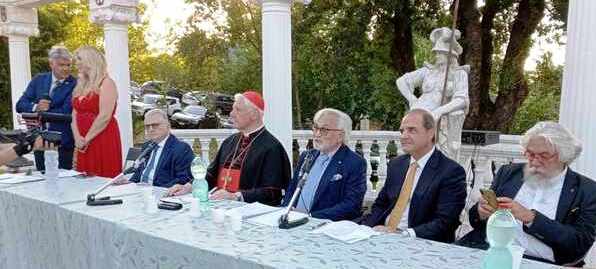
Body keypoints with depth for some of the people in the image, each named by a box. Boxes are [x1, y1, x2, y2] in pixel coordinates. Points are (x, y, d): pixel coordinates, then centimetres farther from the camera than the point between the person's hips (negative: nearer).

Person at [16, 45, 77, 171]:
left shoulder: (74, 84, -8)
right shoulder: (38, 80, 7)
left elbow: (66, 112, -16)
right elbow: (20, 105, 4)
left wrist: (39, 114, -16)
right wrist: (36, 107, -16)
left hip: (62, 142, -4)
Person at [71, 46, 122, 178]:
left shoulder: (106, 83, -7)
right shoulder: (81, 85, 16)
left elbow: (105, 116, -16)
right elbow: (75, 115, 12)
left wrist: (87, 139, -12)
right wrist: (77, 137, -4)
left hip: (103, 140, -7)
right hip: (83, 143, 7)